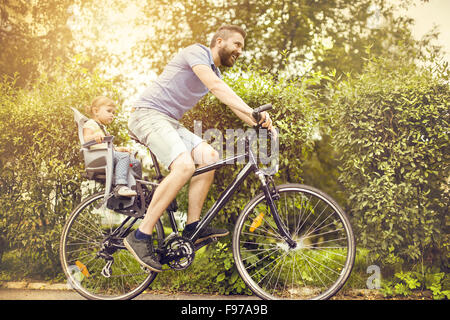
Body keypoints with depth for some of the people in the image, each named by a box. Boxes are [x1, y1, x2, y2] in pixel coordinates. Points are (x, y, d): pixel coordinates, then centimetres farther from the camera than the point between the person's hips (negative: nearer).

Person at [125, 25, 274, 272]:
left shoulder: (215, 71, 21)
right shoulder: (198, 52, -8)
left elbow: (233, 103, 14)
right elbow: (215, 87, -24)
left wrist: (260, 124, -3)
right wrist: (252, 111, -32)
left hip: (169, 122, 9)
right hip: (148, 114, -9)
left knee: (209, 156, -7)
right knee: (184, 165, -28)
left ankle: (192, 227, -4)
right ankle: (141, 236, -25)